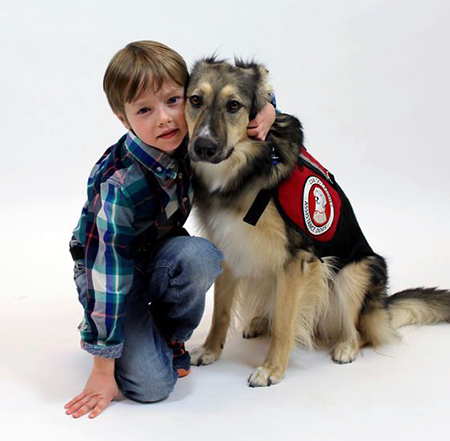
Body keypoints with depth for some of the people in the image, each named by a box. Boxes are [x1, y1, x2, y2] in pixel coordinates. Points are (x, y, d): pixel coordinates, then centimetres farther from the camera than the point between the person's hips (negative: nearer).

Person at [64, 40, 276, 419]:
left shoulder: (189, 135, -16)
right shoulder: (122, 185, -34)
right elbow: (109, 274, -30)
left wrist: (266, 110, -23)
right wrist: (103, 370, -24)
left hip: (159, 255, 5)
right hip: (111, 269, -5)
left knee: (200, 256, -32)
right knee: (151, 386, -19)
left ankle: (170, 334, -2)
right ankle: (98, 329, 12)